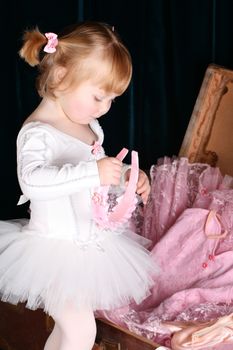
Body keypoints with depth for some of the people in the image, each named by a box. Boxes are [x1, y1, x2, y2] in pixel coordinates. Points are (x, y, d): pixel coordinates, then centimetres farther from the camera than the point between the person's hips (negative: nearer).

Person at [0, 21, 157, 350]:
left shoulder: (89, 126, 6)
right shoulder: (37, 132, -22)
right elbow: (33, 180, -40)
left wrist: (127, 176, 3)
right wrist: (93, 172, -46)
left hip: (92, 243, 9)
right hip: (57, 249, -9)